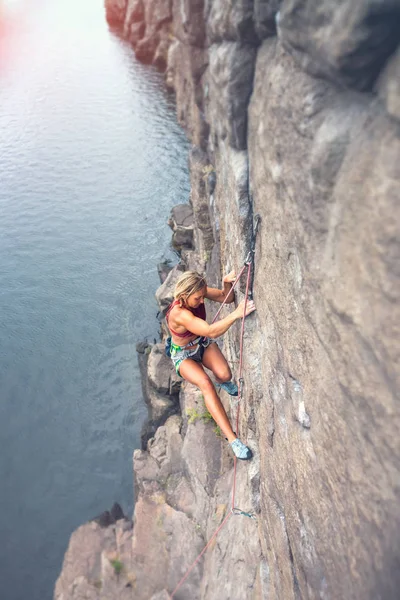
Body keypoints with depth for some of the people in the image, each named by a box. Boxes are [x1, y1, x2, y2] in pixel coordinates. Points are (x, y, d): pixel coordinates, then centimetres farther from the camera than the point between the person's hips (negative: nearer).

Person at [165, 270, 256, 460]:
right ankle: (232, 438, -31)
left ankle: (223, 383, 20)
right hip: (183, 355, -5)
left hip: (203, 343, 5)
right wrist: (236, 314, -57)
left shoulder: (198, 293, -19)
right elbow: (212, 331, -47)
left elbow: (226, 297, -10)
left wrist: (227, 282, -31)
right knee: (205, 383, -32)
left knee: (225, 375, -22)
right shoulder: (178, 314, -38)